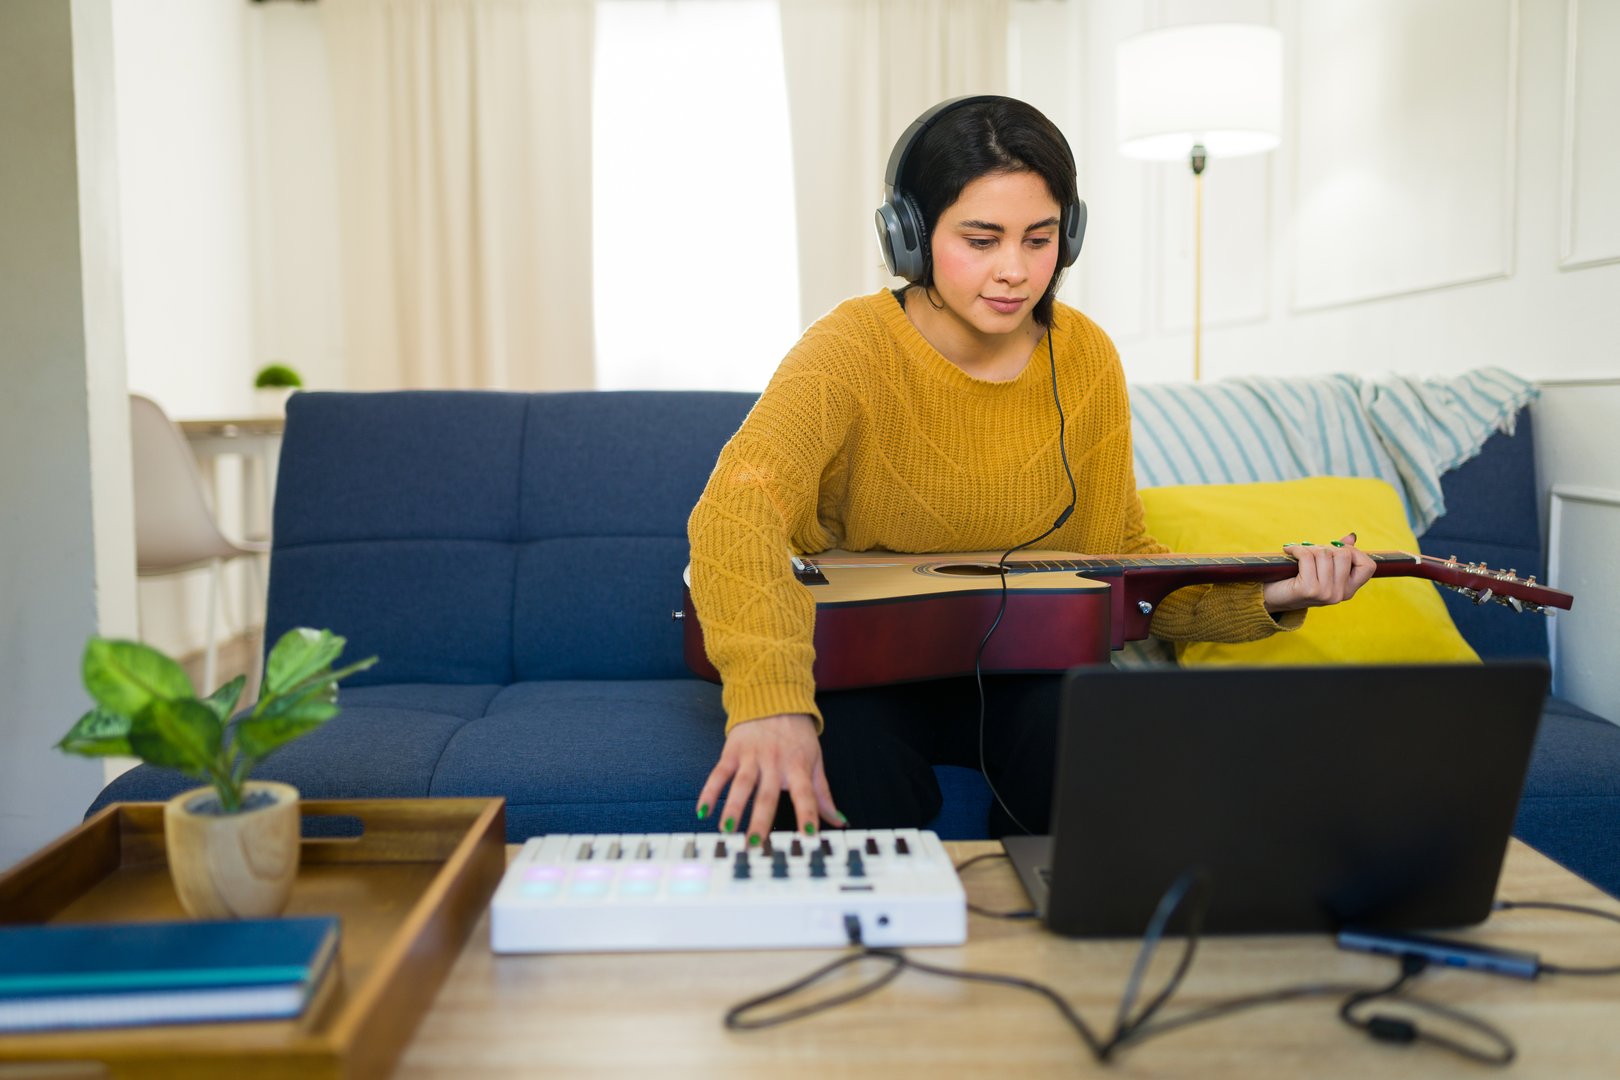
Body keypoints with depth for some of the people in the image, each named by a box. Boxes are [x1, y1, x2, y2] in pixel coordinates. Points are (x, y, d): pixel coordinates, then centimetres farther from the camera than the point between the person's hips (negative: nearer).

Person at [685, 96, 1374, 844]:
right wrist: (771, 703, -52)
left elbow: (1120, 558, 9)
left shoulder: (1086, 360, -1)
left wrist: (1264, 598, -8)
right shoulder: (854, 348, -16)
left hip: (1021, 673, 4)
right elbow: (738, 506, -35)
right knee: (847, 758, -34)